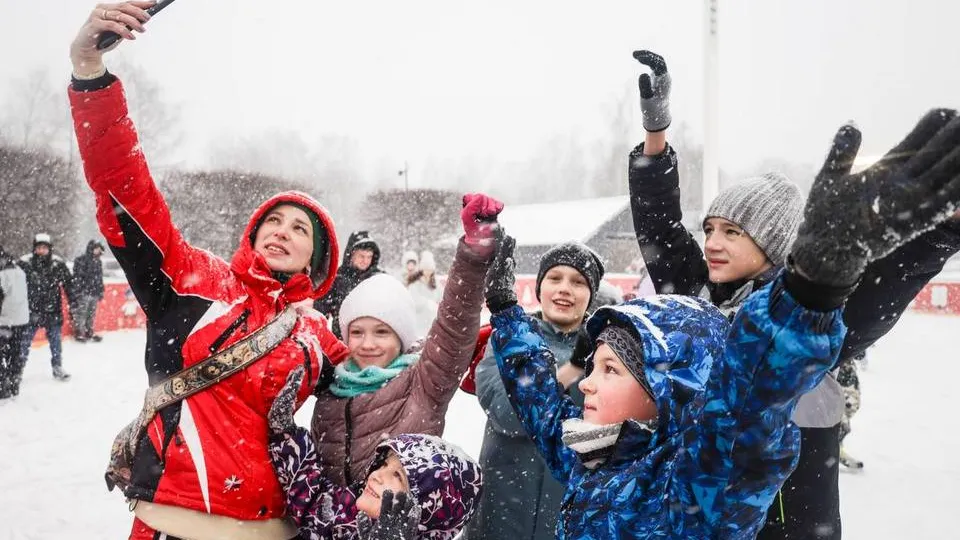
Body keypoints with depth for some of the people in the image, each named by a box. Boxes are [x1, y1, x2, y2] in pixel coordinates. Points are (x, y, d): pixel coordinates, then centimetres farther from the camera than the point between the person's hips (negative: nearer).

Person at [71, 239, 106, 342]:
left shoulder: (98, 262, 14)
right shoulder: (81, 260, -10)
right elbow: (77, 277, -14)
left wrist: (101, 292, 19)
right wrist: (77, 292, -17)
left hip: (94, 293, 7)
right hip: (83, 293, -7)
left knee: (91, 314, 13)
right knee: (81, 313, -3)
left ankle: (89, 332, 23)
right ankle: (79, 333, 7)